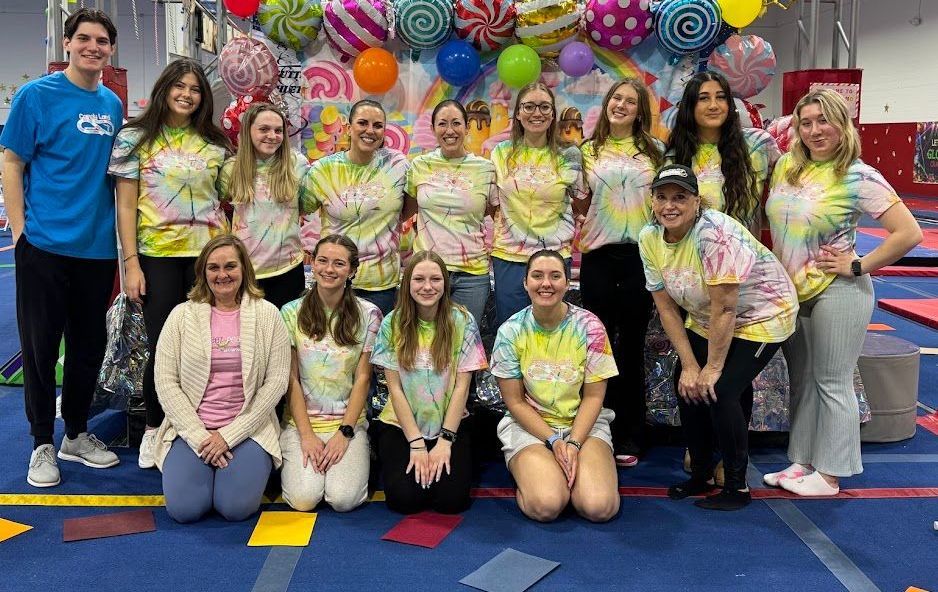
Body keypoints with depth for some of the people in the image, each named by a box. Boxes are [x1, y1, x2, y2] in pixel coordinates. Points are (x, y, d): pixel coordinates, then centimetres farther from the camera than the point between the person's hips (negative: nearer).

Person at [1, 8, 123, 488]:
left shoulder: (113, 105, 9)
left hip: (98, 247, 5)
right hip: (45, 245, -4)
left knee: (89, 345, 13)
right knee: (40, 346, 4)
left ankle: (77, 433, 29)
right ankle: (42, 443, 18)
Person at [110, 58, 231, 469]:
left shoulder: (214, 143, 10)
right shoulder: (135, 138, 2)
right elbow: (126, 206, -2)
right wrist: (131, 263, -8)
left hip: (208, 254, 2)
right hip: (158, 255, -2)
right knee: (162, 345, 1)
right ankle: (155, 428, 20)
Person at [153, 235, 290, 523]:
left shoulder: (267, 315, 0)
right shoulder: (182, 315, 2)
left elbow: (276, 381, -4)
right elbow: (165, 382, -1)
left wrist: (229, 435, -10)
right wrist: (200, 437, -11)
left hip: (247, 429, -1)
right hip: (191, 429, 1)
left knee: (236, 506, -20)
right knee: (183, 508, -18)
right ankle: (209, 460, 14)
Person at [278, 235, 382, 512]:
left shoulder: (368, 315, -1)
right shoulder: (291, 313, 0)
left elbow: (362, 378, -2)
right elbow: (291, 378, -1)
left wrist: (344, 433, -10)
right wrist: (306, 434, -9)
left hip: (349, 421, 0)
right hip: (300, 420, 1)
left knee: (344, 499, -20)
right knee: (304, 498, -20)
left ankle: (358, 458, 12)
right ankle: (295, 459, 13)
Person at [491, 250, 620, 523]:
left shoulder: (589, 326, -7)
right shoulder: (510, 331, -7)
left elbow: (593, 396, -4)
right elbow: (515, 402, -4)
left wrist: (574, 443, -17)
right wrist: (554, 442, -15)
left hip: (584, 423, 1)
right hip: (529, 425, -1)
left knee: (599, 507, -23)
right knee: (545, 505, -27)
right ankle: (529, 473, 7)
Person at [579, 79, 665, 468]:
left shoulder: (654, 151, 8)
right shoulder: (588, 151, 10)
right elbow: (576, 204, 15)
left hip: (641, 255, 0)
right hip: (599, 256, 1)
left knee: (632, 345, 4)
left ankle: (628, 439, 12)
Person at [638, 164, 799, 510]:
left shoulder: (714, 232, -32)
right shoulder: (650, 239, -11)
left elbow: (724, 308, -29)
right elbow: (667, 308, -7)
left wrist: (713, 368, -22)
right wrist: (689, 365, -10)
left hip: (762, 316, -7)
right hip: (705, 321, 7)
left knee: (721, 391, -17)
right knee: (686, 386, -2)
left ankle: (737, 488, 1)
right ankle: (701, 475, 19)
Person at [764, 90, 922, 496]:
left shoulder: (858, 176, -15)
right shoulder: (787, 166, 3)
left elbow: (909, 233, -17)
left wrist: (858, 266, -16)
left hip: (836, 294, -6)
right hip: (792, 293, 7)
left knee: (832, 384, 4)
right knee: (801, 382, 15)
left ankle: (829, 475, 15)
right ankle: (801, 463, 28)